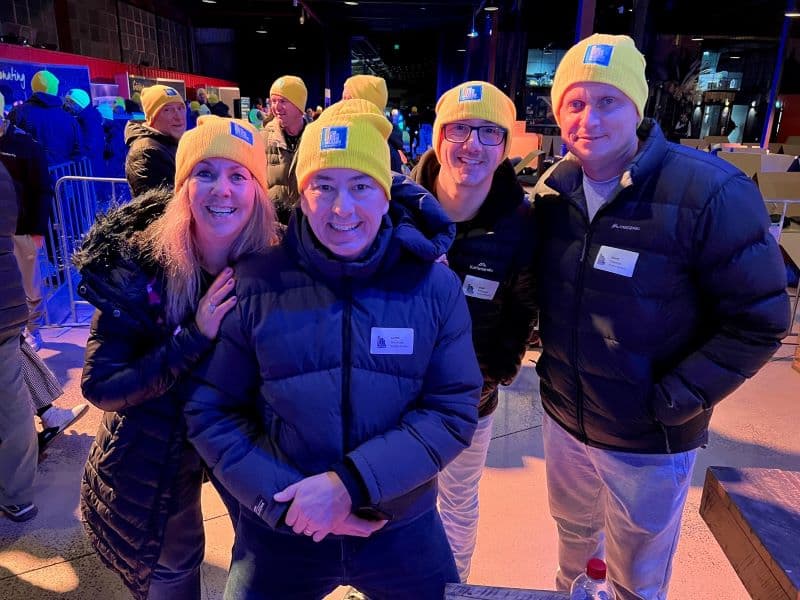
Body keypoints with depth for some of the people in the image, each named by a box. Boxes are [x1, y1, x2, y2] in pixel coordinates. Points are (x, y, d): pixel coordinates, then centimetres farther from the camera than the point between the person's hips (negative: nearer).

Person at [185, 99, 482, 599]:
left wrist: (351, 482, -20)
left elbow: (454, 411, -11)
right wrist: (284, 498, -15)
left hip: (403, 527, 1)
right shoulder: (256, 285, -11)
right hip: (282, 529, 0)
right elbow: (210, 410, -6)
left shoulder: (434, 285, -10)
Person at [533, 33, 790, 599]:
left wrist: (672, 401, -17)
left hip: (648, 442, -4)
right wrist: (549, 360, 0)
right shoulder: (554, 188, -4)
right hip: (564, 418, 5)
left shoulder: (711, 191, -21)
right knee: (574, 537, 30)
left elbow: (759, 319, -16)